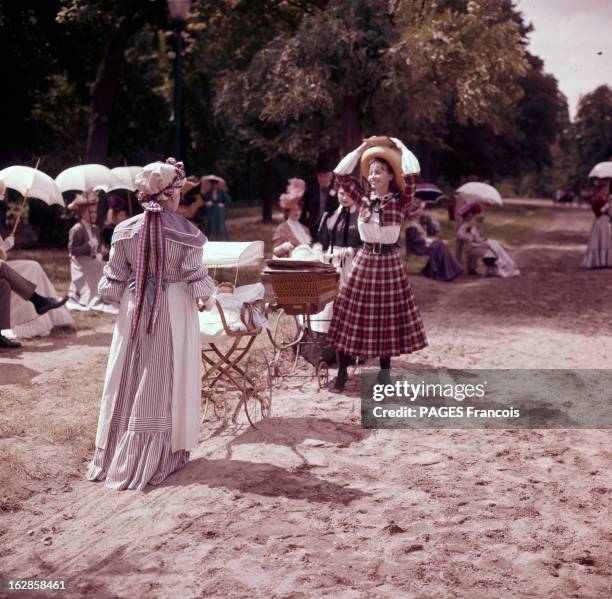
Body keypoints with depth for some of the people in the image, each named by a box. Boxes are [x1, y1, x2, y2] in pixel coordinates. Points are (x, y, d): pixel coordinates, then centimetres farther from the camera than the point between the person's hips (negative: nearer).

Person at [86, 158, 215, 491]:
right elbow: (197, 281, -8)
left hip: (134, 311, 3)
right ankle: (161, 454, 14)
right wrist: (207, 289, 11)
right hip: (174, 312, -3)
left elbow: (114, 284, 0)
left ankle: (116, 454, 20)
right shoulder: (186, 232, -12)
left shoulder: (125, 231, -4)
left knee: (129, 381, 11)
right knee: (167, 381, 7)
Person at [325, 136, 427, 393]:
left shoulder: (400, 201, -5)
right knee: (352, 313, 3)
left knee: (387, 317, 6)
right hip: (364, 260, 2)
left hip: (388, 262, -2)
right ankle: (342, 372, 11)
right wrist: (362, 149, 6)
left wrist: (401, 148, -6)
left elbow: (411, 175, -20)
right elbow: (341, 174, 5)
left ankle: (384, 372, 20)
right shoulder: (363, 199, 4)